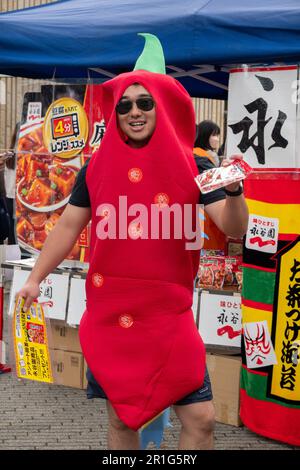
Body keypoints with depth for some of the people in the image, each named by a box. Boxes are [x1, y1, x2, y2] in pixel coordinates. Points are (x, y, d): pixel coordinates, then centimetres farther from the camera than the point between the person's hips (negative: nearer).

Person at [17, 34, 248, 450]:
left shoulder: (190, 167, -4)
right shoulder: (97, 168, 2)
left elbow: (235, 228, -9)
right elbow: (69, 225, 10)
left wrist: (233, 192, -30)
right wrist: (35, 277, 5)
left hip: (169, 312, -1)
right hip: (109, 311, 1)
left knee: (200, 418, -5)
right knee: (121, 416, 9)